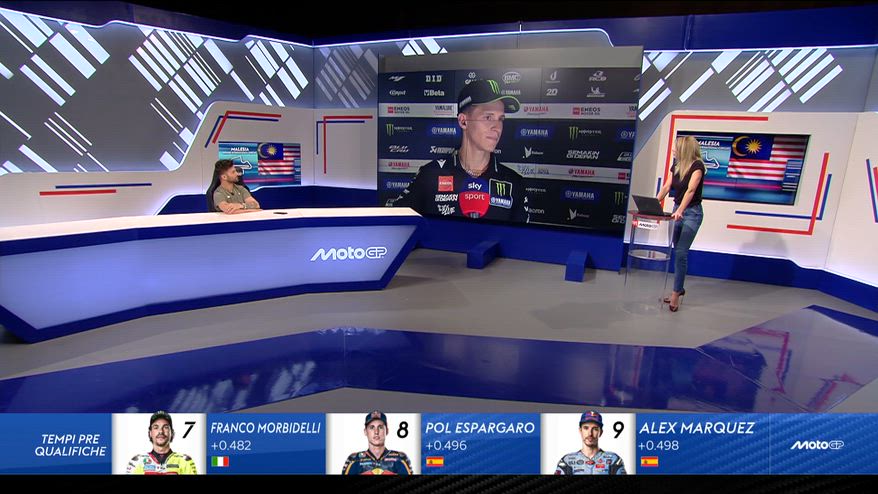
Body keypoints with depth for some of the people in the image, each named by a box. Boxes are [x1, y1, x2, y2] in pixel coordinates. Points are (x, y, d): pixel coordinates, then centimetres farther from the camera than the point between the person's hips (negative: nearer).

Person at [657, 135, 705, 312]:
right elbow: (666, 187, 5)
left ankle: (675, 294, -6)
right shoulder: (676, 166, 7)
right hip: (677, 211, 7)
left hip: (692, 213, -7)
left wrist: (680, 210, -40)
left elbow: (690, 190, -28)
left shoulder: (697, 165, -15)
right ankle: (679, 288, 26)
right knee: (678, 252, 13)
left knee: (681, 253, -11)